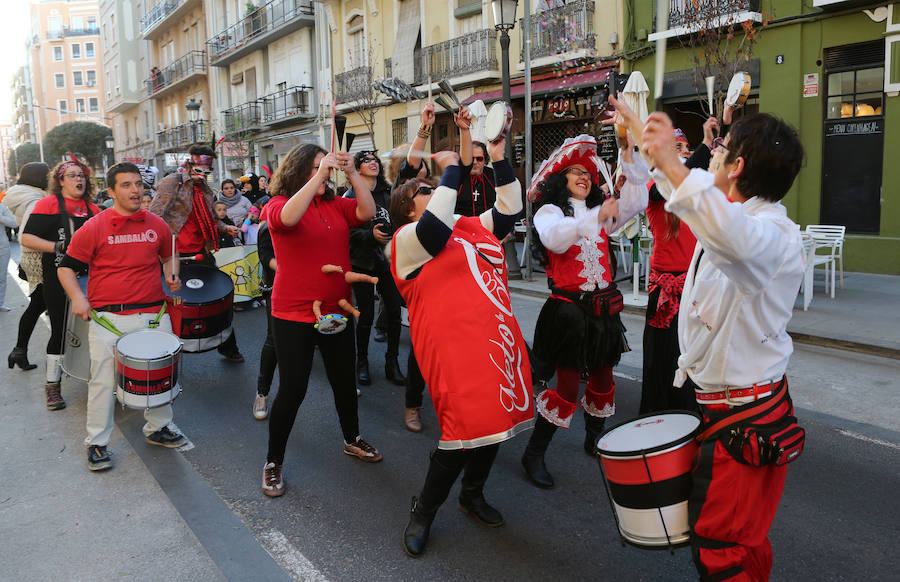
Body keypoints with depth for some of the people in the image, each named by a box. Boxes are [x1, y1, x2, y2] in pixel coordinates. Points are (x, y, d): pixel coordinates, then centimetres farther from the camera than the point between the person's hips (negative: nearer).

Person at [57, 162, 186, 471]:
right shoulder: (94, 228, -4)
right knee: (103, 381, 2)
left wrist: (171, 274, 4)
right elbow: (66, 267, 1)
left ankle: (158, 428, 32)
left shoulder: (156, 225, 6)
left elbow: (168, 255, 24)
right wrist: (77, 297, -14)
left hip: (153, 314, 3)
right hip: (108, 318, -3)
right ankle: (97, 442, 20)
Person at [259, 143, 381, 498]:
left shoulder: (335, 205, 6)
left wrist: (352, 173, -15)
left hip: (336, 310, 5)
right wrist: (320, 174, -33)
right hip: (295, 315, -5)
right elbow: (288, 218, -32)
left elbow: (367, 212, -8)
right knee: (292, 390, 0)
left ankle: (352, 439, 42)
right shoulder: (278, 204, -8)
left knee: (345, 379, 19)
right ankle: (274, 462, 19)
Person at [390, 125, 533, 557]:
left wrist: (500, 159, 15)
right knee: (465, 428, -9)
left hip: (497, 339, 8)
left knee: (496, 417, 13)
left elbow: (509, 208, 23)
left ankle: (472, 494, 37)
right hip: (454, 346, -8)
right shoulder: (410, 238, -3)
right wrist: (451, 168, -11)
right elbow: (437, 225, -23)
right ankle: (423, 511, 14)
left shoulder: (471, 226, 20)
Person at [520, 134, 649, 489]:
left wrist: (628, 153, -6)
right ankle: (534, 455, 7)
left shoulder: (601, 211, 15)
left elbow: (636, 199, 2)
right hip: (568, 307, -6)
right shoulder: (550, 212, -2)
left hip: (602, 307, 6)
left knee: (602, 380, 14)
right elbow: (555, 239, -24)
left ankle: (594, 439, 35)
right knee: (567, 387, -6)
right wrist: (597, 218, -34)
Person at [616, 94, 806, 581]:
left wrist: (671, 164, -52)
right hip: (714, 403, 9)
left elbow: (739, 241, -51)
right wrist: (643, 135, 35)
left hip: (746, 420, -9)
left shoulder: (776, 235, -24)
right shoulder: (734, 216, 6)